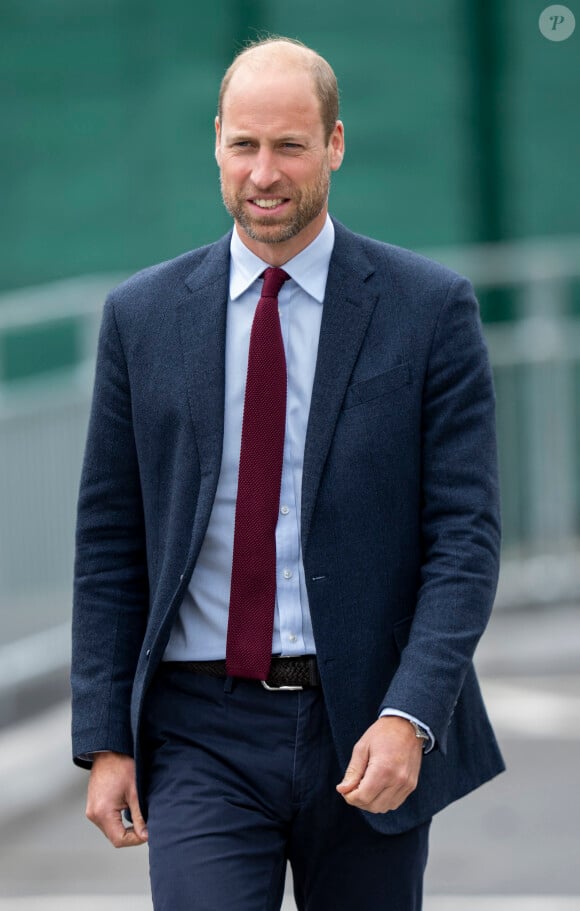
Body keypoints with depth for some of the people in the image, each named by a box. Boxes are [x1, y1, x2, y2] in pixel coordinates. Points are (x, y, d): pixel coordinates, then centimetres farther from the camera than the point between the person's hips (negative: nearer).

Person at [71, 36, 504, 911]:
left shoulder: (430, 307, -1)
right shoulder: (143, 315, 5)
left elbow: (465, 535, -5)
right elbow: (109, 543, 7)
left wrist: (409, 717, -17)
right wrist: (105, 740, 0)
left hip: (366, 741, 0)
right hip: (201, 738, 1)